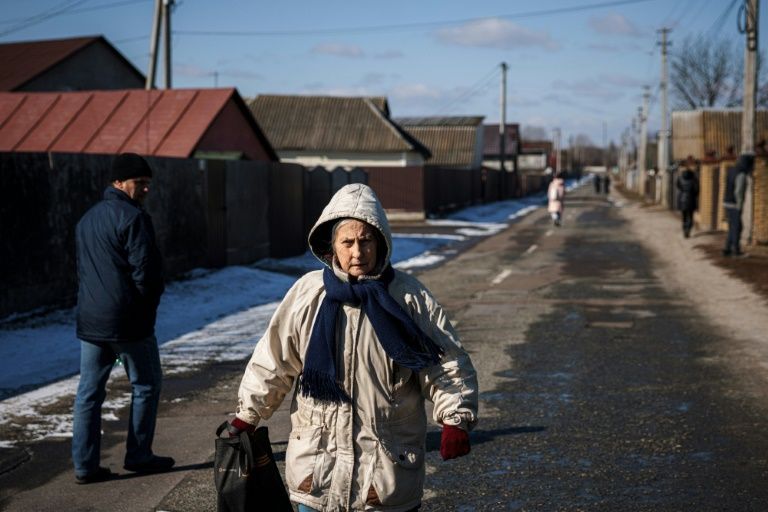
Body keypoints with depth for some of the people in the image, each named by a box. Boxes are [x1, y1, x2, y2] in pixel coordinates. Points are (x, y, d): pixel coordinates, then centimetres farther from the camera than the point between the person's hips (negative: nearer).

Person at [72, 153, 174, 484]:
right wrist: (149, 304, 0)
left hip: (89, 320, 7)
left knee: (89, 392, 8)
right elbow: (146, 271, -17)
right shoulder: (133, 217, -13)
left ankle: (84, 464, 9)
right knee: (146, 385, 9)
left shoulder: (87, 219, 15)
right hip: (128, 321, -7)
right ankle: (139, 457, 14)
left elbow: (82, 269, 18)